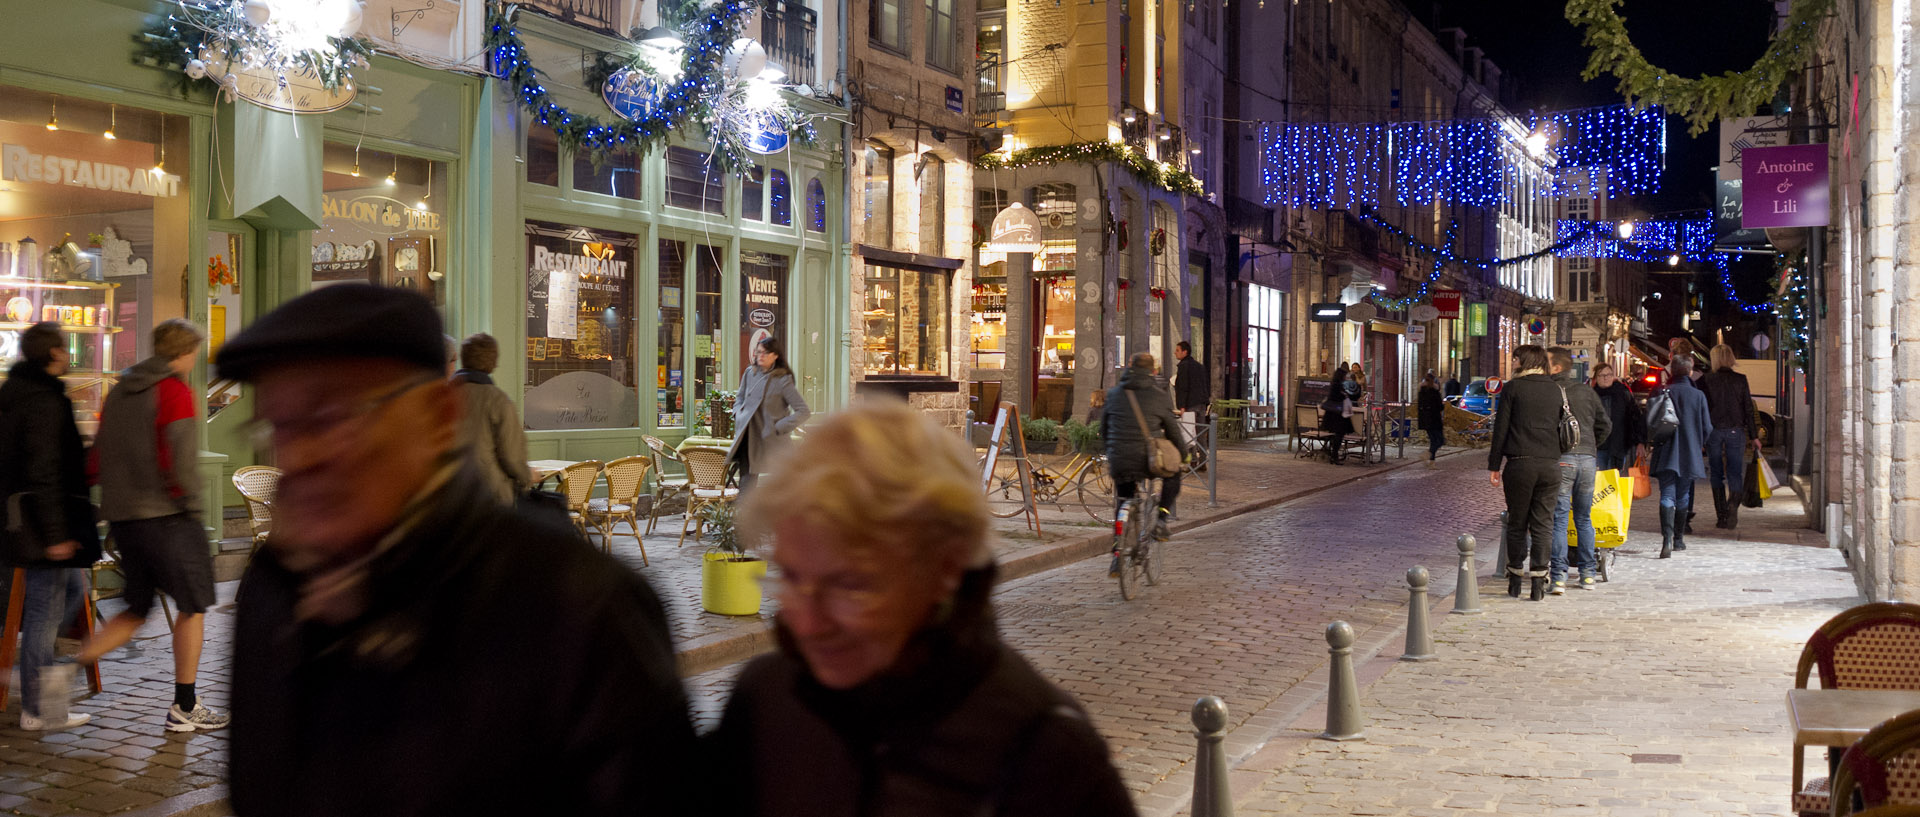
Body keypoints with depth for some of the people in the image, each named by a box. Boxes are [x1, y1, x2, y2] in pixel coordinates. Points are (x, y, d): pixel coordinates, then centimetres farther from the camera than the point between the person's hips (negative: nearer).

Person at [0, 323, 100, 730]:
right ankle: (36, 710, 5)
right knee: (45, 610, -2)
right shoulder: (45, 402, -19)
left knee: (73, 587, 23)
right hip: (43, 523, -10)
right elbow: (44, 474, -24)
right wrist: (56, 534, -23)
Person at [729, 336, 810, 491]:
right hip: (749, 437, 5)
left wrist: (779, 427, -15)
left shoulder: (782, 380, -11)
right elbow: (740, 397, 26)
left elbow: (803, 411, -14)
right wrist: (738, 414, 8)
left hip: (773, 441, -5)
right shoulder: (749, 373, 6)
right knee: (746, 482, 1)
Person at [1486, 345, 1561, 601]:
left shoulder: (1513, 388, -2)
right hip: (1550, 464, 3)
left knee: (1516, 524, 7)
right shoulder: (1555, 390, 11)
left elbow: (1501, 429, -3)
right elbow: (1562, 428, 14)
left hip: (1519, 463, -3)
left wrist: (1494, 466, 1)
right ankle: (1538, 584, 2)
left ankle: (1515, 583, 11)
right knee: (1543, 524, 5)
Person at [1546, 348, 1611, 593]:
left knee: (1558, 518, -4)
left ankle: (1558, 577, -9)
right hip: (1587, 458, 5)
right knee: (1584, 518, 15)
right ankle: (1588, 574, 16)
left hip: (1560, 459, -5)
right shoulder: (1587, 392, 13)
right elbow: (1605, 425, 18)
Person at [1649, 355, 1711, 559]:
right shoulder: (1698, 396, -4)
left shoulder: (1663, 393, -4)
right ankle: (1679, 539, 25)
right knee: (1683, 496, 15)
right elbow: (1707, 427, 1)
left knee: (1667, 496, -6)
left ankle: (1667, 538, -25)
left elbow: (1650, 424, -1)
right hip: (1689, 455, 1)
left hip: (1666, 454, -1)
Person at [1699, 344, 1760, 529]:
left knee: (1716, 473, 10)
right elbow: (1748, 408, 1)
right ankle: (1733, 505, -24)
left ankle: (1721, 515, 6)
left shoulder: (1707, 381, -2)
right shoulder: (1740, 380, -1)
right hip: (1735, 431, 0)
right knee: (1735, 473, 3)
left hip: (1713, 431, 0)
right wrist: (1754, 436, 6)